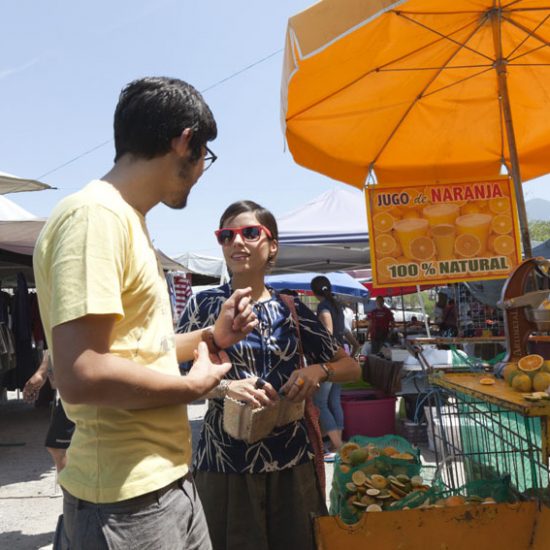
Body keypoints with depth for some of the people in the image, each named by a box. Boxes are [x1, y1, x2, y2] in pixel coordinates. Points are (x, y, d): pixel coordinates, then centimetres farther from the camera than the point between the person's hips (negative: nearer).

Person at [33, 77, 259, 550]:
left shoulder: (127, 221, 12)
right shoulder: (95, 215, -19)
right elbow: (83, 376, -27)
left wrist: (211, 335, 7)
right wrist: (194, 384, -14)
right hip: (126, 498, -9)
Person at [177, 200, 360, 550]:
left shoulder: (292, 309, 4)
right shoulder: (205, 304, -2)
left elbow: (351, 367, 10)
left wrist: (319, 370, -10)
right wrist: (223, 386, -23)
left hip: (290, 460, 3)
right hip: (224, 462, -2)